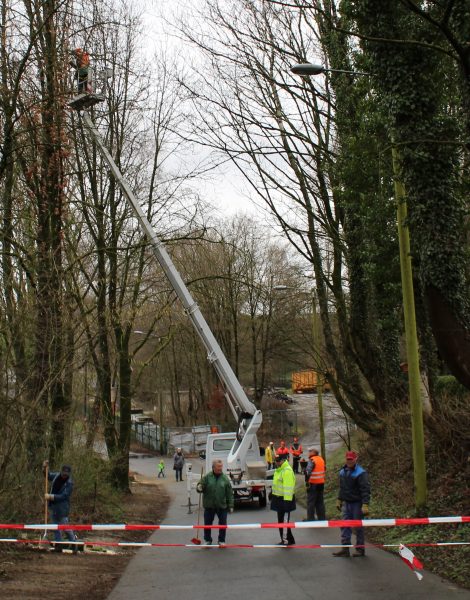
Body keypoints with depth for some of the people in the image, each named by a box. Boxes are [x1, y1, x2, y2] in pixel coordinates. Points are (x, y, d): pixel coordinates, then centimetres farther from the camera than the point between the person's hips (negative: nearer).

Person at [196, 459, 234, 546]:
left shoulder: (225, 478, -2)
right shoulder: (207, 477, -4)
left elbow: (230, 493, 1)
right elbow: (201, 486, -1)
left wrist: (230, 505, -1)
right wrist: (199, 488, -27)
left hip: (222, 506, 0)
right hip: (209, 506, 0)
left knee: (223, 524, 6)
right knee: (207, 524, 8)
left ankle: (221, 540, 22)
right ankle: (207, 540, 25)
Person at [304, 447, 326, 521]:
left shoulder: (312, 460, -16)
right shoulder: (321, 459, 9)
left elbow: (308, 471, -26)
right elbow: (324, 469, 20)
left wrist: (307, 481, -20)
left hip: (313, 484, -8)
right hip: (321, 483, 8)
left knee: (311, 502, 1)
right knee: (320, 502, 16)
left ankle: (310, 519, 2)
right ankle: (322, 518, 20)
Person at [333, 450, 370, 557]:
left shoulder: (360, 473, -13)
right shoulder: (343, 472, 10)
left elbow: (365, 490, -17)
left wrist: (365, 505, -23)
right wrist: (339, 500, 22)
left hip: (357, 503, -7)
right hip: (346, 503, 7)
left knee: (358, 527, 3)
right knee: (345, 526, 4)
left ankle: (360, 549, 12)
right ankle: (345, 548, 8)